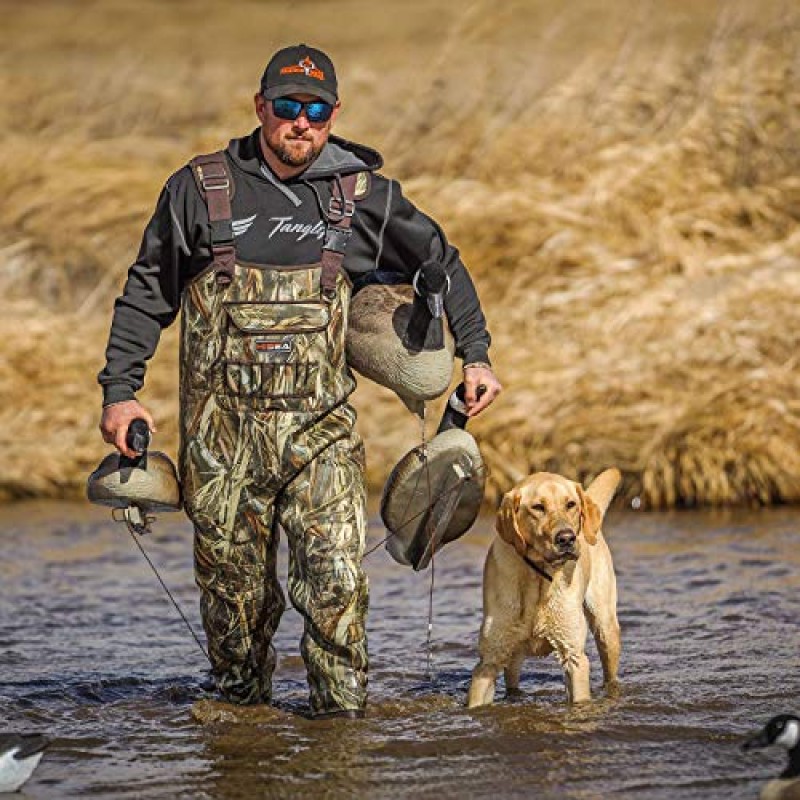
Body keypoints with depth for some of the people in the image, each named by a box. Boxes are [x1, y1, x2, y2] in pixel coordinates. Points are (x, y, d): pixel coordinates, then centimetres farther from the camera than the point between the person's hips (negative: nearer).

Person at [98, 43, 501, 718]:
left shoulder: (363, 195, 7)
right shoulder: (201, 190, 4)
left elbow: (440, 262, 21)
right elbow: (148, 291, 11)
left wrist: (475, 355, 17)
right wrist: (119, 390, 4)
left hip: (321, 427, 0)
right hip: (222, 428, 0)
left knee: (336, 574, -12)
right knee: (233, 580, 5)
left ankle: (343, 710, -5)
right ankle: (241, 704, 20)